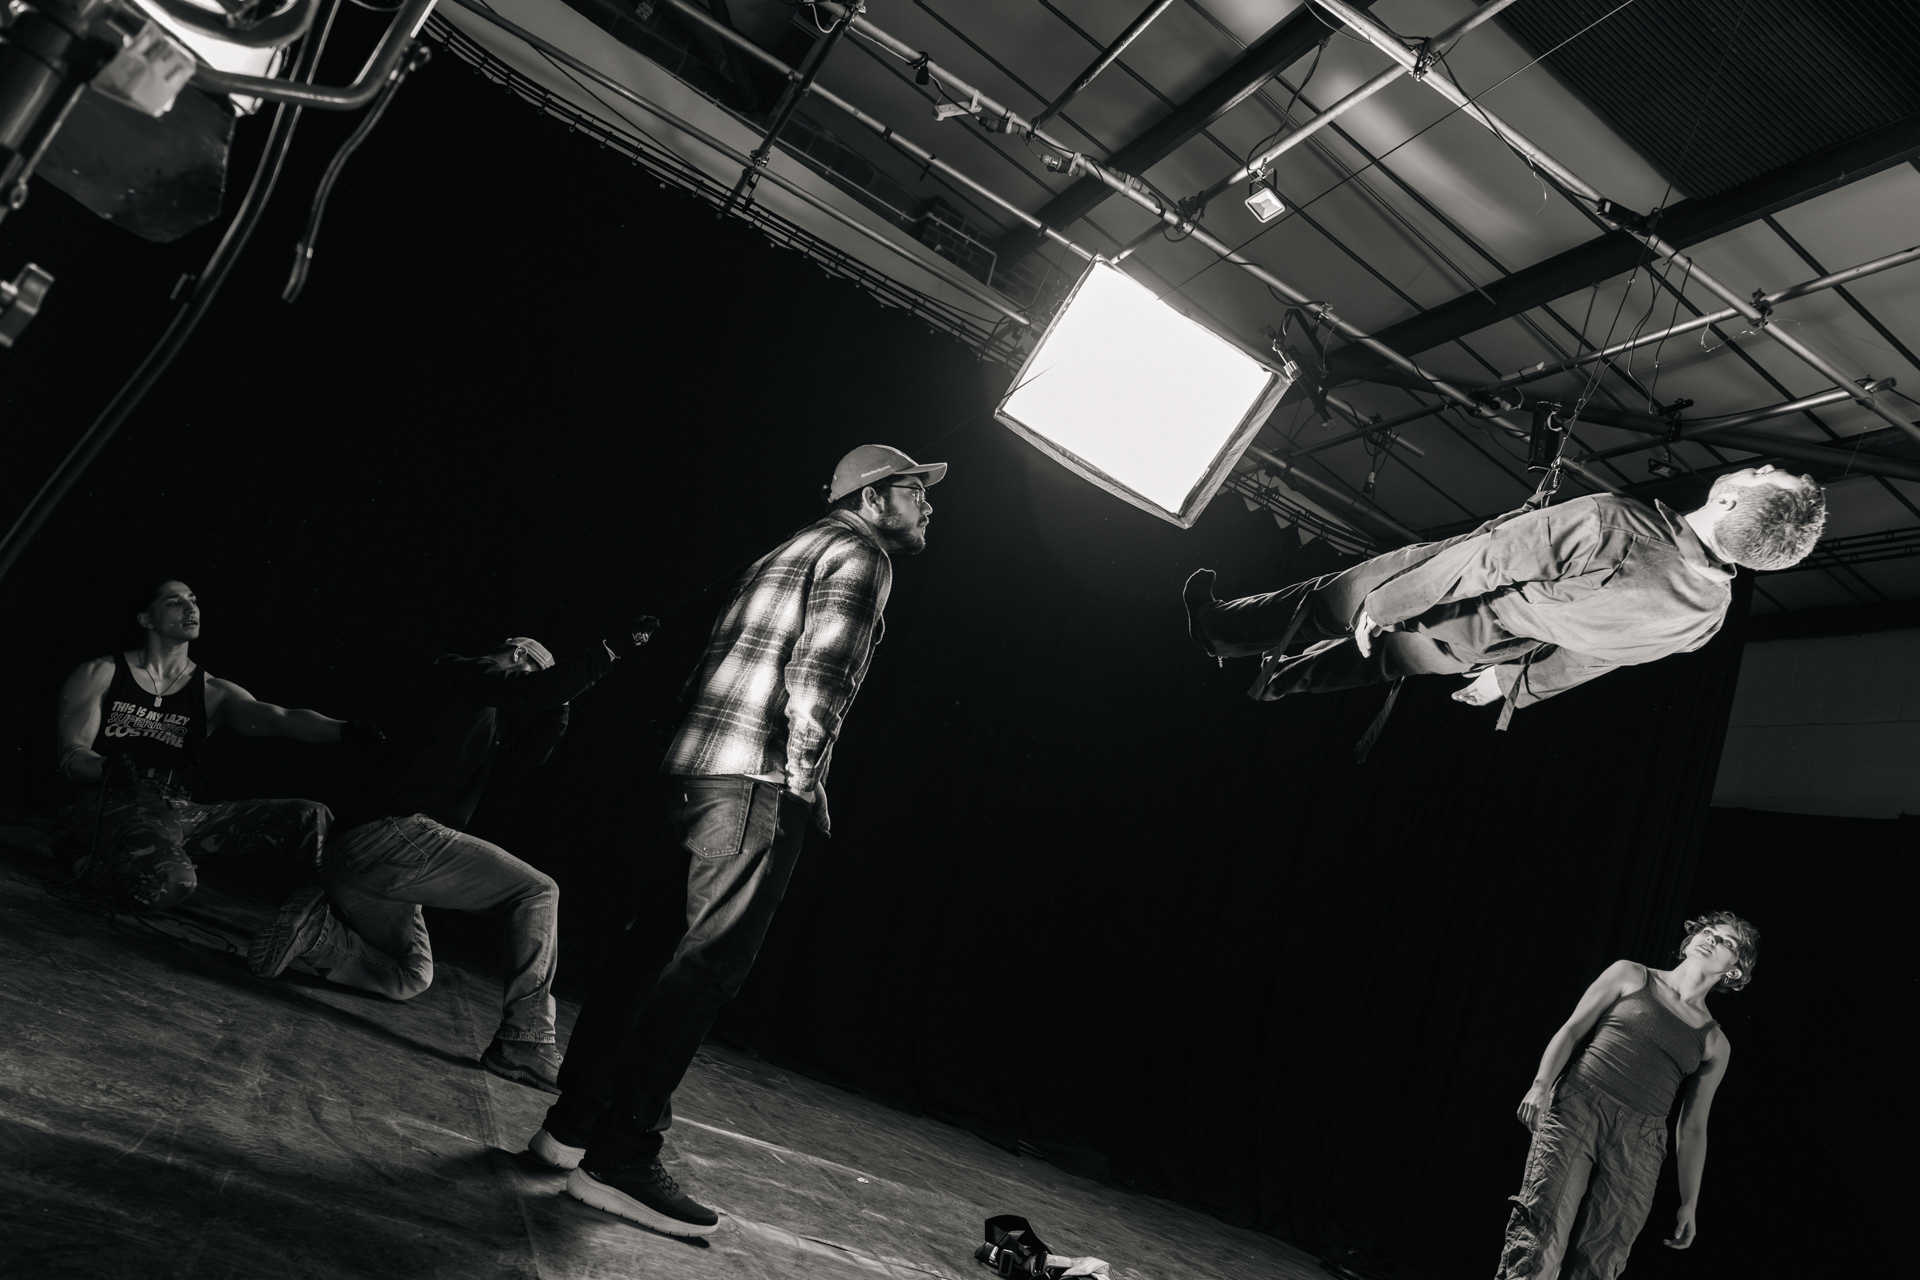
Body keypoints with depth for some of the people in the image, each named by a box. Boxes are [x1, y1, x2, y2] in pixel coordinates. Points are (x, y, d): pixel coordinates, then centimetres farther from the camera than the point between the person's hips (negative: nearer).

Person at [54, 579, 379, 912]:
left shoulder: (213, 692, 16)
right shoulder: (99, 674, 11)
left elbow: (280, 719, -2)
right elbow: (71, 756, 4)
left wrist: (343, 729, -24)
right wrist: (109, 767, -22)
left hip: (181, 810, 3)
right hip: (114, 805, -2)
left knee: (311, 818, -19)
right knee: (171, 882, -36)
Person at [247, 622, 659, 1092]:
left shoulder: (489, 715, 26)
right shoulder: (463, 674, -2)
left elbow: (533, 749, 23)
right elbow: (532, 690, -19)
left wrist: (559, 692, 13)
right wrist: (613, 648, -19)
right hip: (394, 835, -10)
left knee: (409, 976, 25)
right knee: (537, 892, -11)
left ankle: (318, 929, 5)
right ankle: (525, 1040, -18)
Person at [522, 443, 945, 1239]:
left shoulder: (788, 553, 27)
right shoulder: (857, 555, -1)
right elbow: (816, 674, -15)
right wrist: (804, 782, -14)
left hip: (695, 764, 10)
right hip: (759, 780, -10)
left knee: (653, 949, 12)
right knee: (705, 963, -8)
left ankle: (572, 1125, 20)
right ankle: (620, 1161, -4)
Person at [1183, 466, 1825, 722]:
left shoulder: (1605, 522, -41)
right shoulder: (1708, 614, -19)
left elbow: (1479, 561, -30)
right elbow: (1587, 655, -3)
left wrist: (1381, 606, -17)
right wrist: (1515, 682, 14)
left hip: (1451, 612, -6)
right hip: (1477, 650, 6)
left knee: (1329, 601, 18)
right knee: (1380, 658, 30)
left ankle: (1219, 626, 39)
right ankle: (1277, 679, 51)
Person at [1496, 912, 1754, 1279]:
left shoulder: (1715, 1043, 18)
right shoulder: (1630, 976, 13)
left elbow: (1692, 1128, 18)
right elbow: (1571, 1030, 6)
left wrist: (1689, 1203, 12)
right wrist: (1541, 1084, -10)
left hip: (1639, 1145, 2)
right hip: (1577, 1110, -2)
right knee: (1539, 1241, -17)